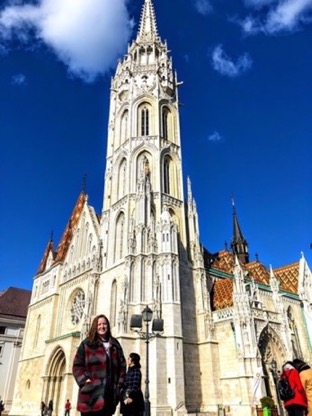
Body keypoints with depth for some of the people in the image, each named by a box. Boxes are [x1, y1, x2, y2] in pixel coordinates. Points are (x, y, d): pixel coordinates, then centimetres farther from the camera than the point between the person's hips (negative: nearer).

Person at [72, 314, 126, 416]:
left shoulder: (115, 345, 15)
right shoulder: (87, 344, 4)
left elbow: (122, 365, 16)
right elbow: (77, 365, 1)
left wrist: (119, 383, 6)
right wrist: (84, 381, -11)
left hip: (110, 392, 4)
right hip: (91, 393, -3)